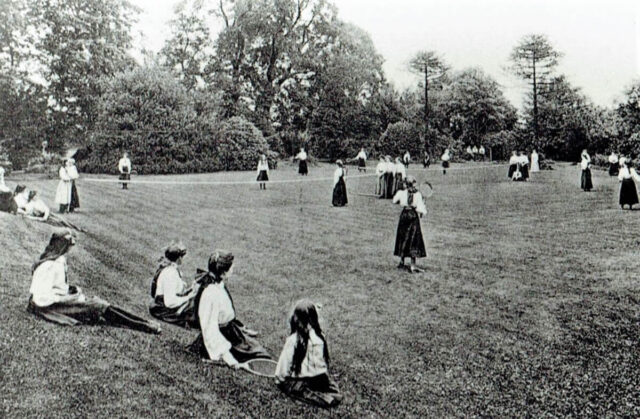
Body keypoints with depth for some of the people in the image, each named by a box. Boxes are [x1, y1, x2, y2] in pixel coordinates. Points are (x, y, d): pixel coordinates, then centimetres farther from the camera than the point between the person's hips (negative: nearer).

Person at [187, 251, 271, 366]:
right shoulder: (210, 294, -31)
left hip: (229, 329, 9)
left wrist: (241, 327, 22)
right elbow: (210, 328, -30)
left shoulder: (219, 284, -3)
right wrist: (224, 354, -30)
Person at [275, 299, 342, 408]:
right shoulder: (320, 337, -4)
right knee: (337, 397, 17)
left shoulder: (293, 340, -16)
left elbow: (284, 364, -9)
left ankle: (311, 396, -21)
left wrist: (279, 379, 7)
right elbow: (325, 360, 5)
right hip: (319, 378, 5)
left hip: (298, 381, -4)